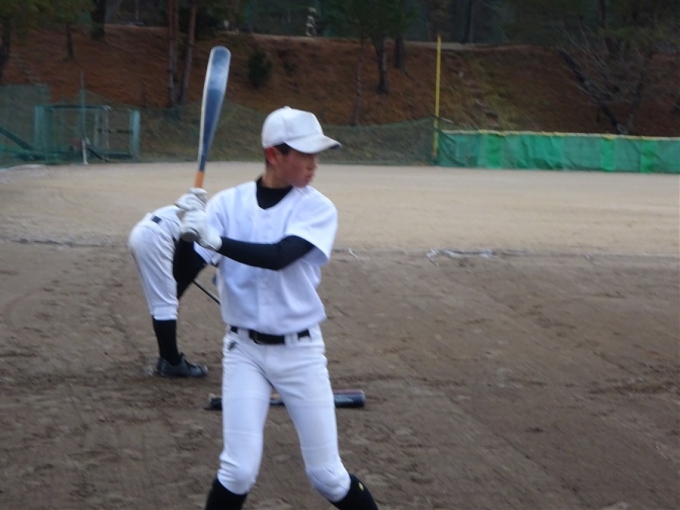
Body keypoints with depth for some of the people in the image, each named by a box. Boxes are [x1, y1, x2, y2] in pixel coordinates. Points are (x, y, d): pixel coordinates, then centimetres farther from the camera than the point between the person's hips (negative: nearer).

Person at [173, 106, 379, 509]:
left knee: (327, 475, 4)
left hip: (300, 352, 0)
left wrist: (216, 240, -38)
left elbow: (278, 257, -26)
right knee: (239, 470, -9)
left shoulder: (318, 209, -8)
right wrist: (188, 230, -28)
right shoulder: (229, 203, -4)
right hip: (245, 350, 0)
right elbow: (183, 274, -9)